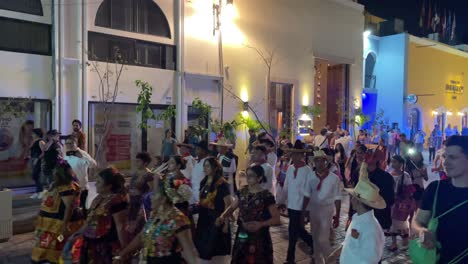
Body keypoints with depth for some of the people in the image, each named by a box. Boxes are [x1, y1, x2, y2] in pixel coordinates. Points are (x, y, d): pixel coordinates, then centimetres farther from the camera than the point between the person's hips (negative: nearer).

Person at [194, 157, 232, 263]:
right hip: (204, 221, 7)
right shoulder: (203, 183, 9)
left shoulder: (222, 183, -12)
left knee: (217, 254, 2)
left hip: (217, 221, -7)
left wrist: (226, 223, -16)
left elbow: (228, 204, -14)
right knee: (204, 251, 13)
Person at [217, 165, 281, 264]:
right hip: (242, 236, 5)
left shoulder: (267, 196, -14)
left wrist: (261, 224, -30)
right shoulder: (243, 191, 2)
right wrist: (223, 216, -9)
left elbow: (276, 219, -14)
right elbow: (232, 207, 10)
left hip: (259, 239, -5)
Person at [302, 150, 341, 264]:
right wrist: (303, 211, 4)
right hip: (313, 209, 4)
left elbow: (337, 199, -8)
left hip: (327, 210, -4)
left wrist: (337, 217, -5)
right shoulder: (311, 177, -5)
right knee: (315, 238, 16)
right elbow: (307, 196, 2)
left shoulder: (334, 178, -14)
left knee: (323, 239, -8)